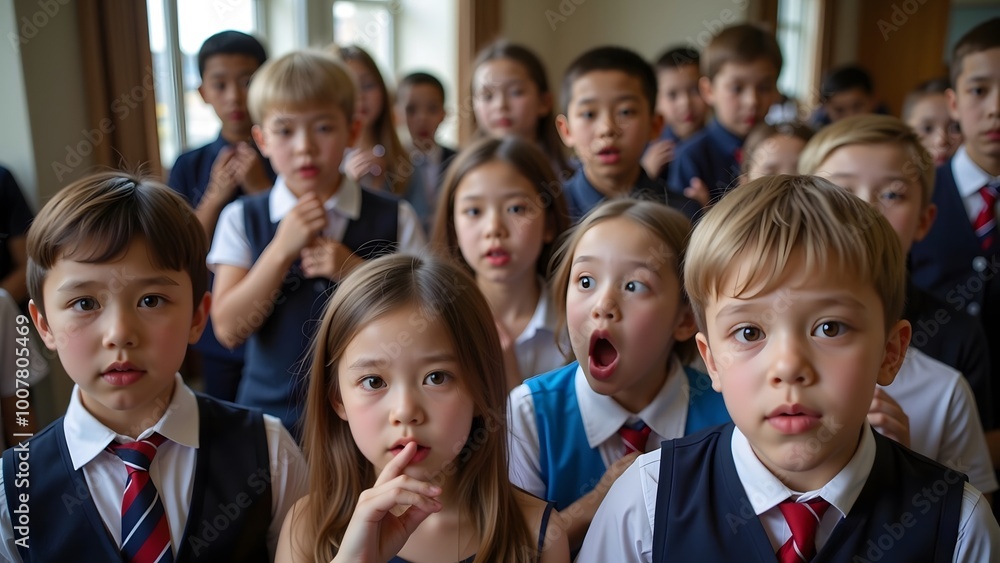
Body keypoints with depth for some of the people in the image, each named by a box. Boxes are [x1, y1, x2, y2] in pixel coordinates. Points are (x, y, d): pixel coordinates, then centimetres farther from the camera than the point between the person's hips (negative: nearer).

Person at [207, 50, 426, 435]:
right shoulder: (242, 219, 1)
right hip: (271, 411, 1)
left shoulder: (395, 219, -2)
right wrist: (282, 249, -17)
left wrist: (357, 271, -17)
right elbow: (228, 330, -7)